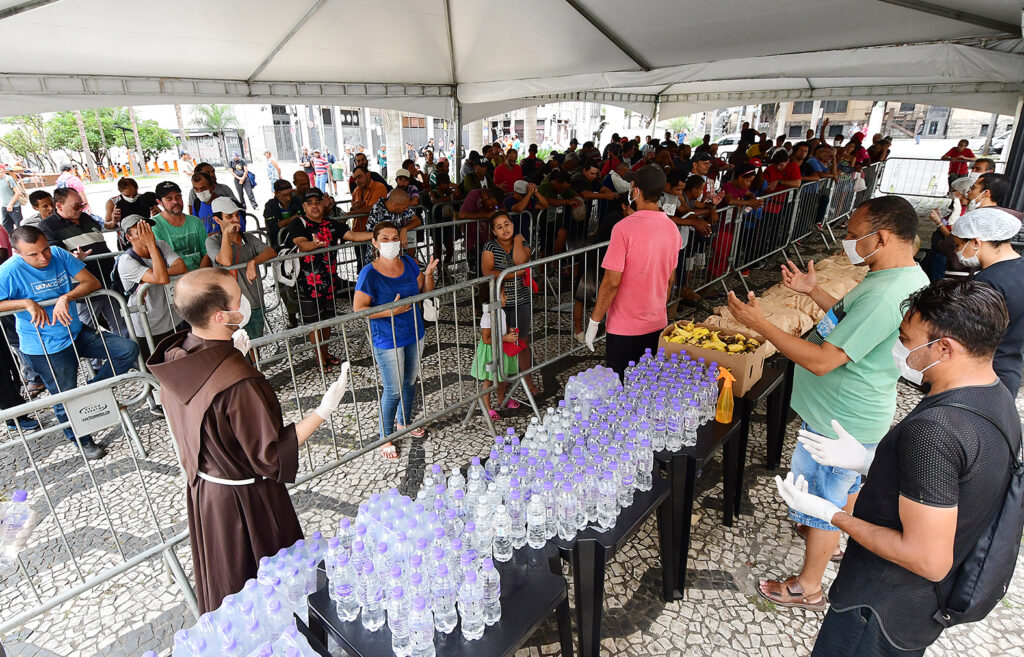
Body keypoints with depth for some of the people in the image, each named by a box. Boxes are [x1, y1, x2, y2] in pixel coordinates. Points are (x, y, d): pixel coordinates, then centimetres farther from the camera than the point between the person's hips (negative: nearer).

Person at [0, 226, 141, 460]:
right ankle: (83, 441, 32)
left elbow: (92, 282, -8)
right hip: (47, 349, -4)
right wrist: (26, 303, -28)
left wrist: (66, 297, -24)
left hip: (77, 333, 5)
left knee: (129, 350, -7)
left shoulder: (59, 255, -4)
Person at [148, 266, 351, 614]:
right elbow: (272, 457, -26)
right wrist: (323, 410, -25)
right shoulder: (239, 383, -36)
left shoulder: (175, 357, -10)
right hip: (245, 502, -8)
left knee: (225, 585, 31)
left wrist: (229, 356, 8)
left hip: (202, 490, 9)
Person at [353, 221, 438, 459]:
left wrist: (428, 274, -12)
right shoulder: (370, 273, -18)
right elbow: (358, 309, -18)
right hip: (387, 339, -6)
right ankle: (385, 437, 22)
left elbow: (426, 292, 8)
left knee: (410, 382, 21)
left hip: (414, 333, 6)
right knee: (393, 391, 1)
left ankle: (404, 422, 44)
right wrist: (389, 311, -28)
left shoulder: (408, 263, -1)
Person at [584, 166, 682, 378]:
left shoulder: (624, 228, -19)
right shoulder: (673, 228, 2)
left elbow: (612, 282, -20)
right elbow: (670, 279, 12)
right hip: (658, 323, 6)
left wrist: (594, 320, -11)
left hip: (625, 326, -6)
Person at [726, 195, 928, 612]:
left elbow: (822, 361, -33)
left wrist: (759, 324, -29)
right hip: (859, 411, 10)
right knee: (846, 483, 31)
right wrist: (814, 291, 10)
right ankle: (832, 540, 57)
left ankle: (808, 588, 29)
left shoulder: (884, 296, -33)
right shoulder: (909, 277, 1)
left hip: (839, 422, -10)